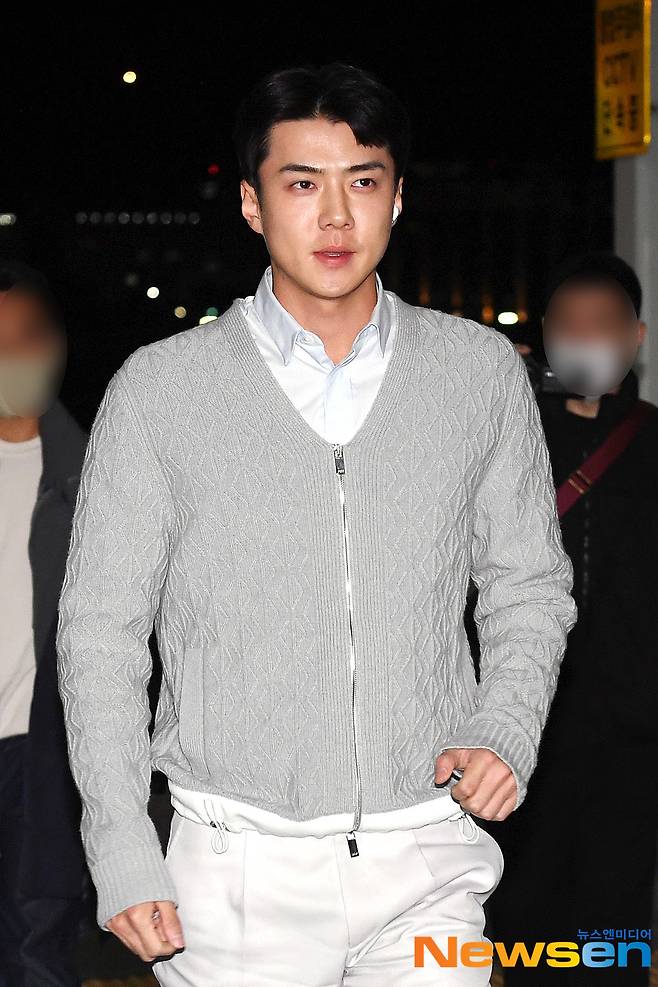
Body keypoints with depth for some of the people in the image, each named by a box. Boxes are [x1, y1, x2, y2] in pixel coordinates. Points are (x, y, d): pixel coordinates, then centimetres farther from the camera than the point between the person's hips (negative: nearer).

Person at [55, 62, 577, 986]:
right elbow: (101, 631, 1)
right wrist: (124, 862, -5)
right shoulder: (160, 388, -2)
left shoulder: (482, 372, 4)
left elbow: (530, 587, 14)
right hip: (240, 867, -1)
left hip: (427, 863, 2)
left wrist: (505, 735, -4)